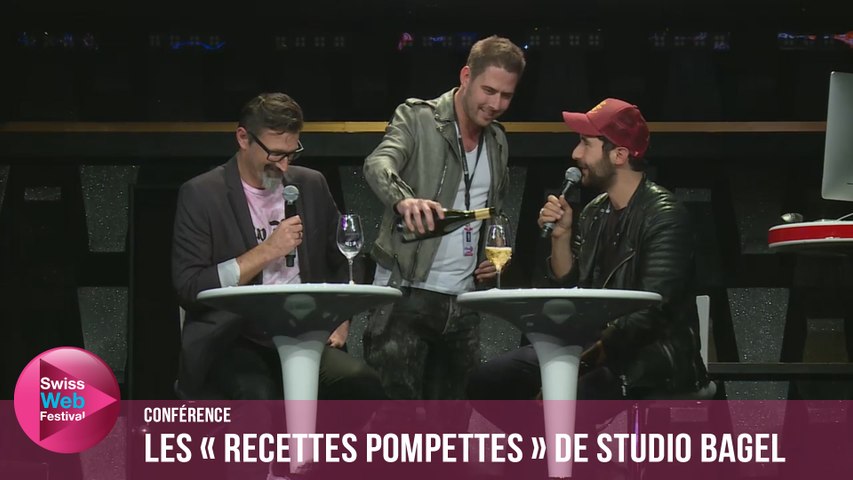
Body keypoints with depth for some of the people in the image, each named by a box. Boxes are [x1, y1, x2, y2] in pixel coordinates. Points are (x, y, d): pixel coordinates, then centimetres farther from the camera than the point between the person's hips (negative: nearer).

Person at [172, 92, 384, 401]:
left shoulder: (311, 186, 14)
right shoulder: (201, 195, 1)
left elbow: (341, 263, 25)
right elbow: (189, 289, -7)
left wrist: (339, 322, 7)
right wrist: (266, 251, -12)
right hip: (233, 344, -4)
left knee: (361, 384, -27)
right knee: (259, 394, -37)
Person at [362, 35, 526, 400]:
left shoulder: (497, 142, 14)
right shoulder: (416, 117, -4)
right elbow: (378, 165, -23)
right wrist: (404, 199, -45)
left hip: (464, 301, 6)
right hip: (407, 292, -6)